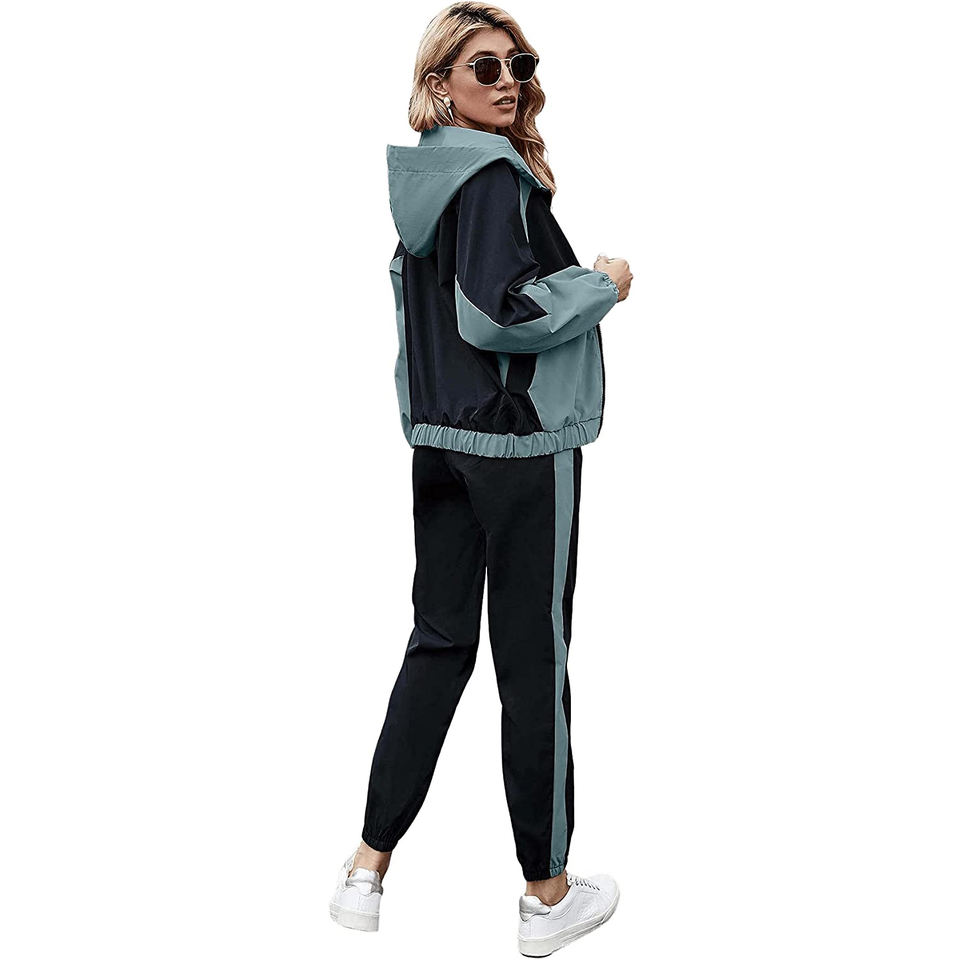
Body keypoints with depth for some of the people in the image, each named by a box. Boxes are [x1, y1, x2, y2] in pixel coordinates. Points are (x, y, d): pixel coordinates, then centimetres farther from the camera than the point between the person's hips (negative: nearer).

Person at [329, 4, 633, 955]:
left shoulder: (421, 182, 13)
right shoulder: (494, 174, -14)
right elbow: (494, 312, -22)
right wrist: (602, 286, -9)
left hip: (438, 440, 8)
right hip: (522, 444, -8)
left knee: (438, 642, 13)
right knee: (534, 659, 1)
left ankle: (367, 871, 17)